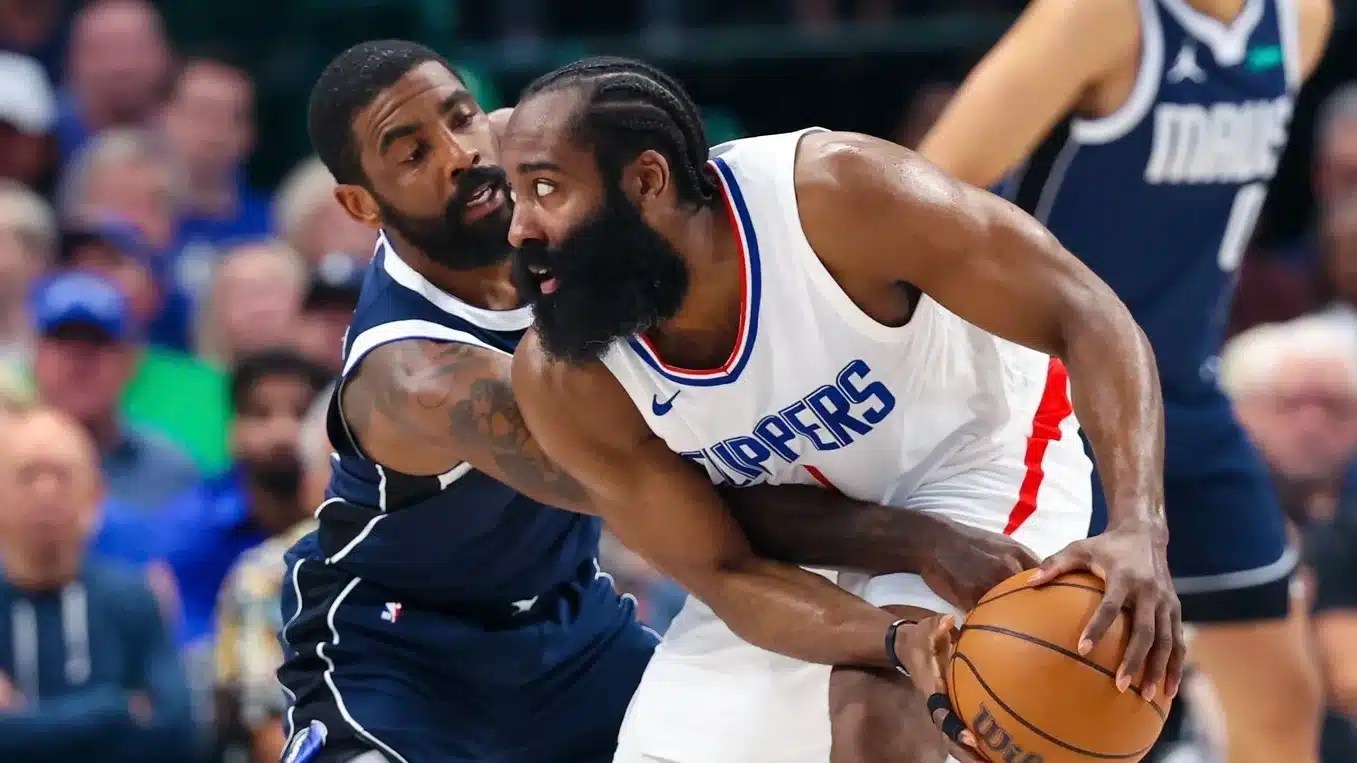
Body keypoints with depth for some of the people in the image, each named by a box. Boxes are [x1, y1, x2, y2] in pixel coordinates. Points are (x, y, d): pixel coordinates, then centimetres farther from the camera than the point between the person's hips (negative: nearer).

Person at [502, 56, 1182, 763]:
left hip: (975, 460, -4)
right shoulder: (562, 382, -23)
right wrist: (895, 641, -38)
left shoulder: (837, 193, -34)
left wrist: (1139, 530, -47)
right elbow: (725, 573, -18)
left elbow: (1086, 316, -32)